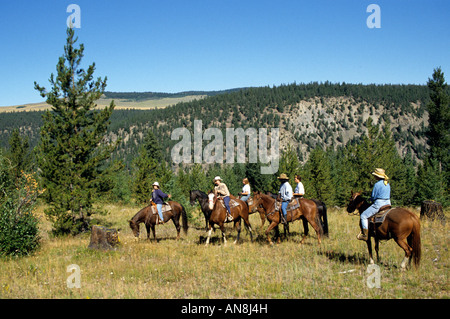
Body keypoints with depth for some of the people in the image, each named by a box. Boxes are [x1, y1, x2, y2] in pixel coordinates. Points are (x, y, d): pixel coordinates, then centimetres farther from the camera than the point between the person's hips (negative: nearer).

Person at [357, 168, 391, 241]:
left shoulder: (377, 184, -15)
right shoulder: (387, 184, 11)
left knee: (363, 216, 0)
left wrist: (371, 199, 11)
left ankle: (365, 235, -4)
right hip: (388, 203, 9)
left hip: (379, 204, -9)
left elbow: (373, 197, -12)